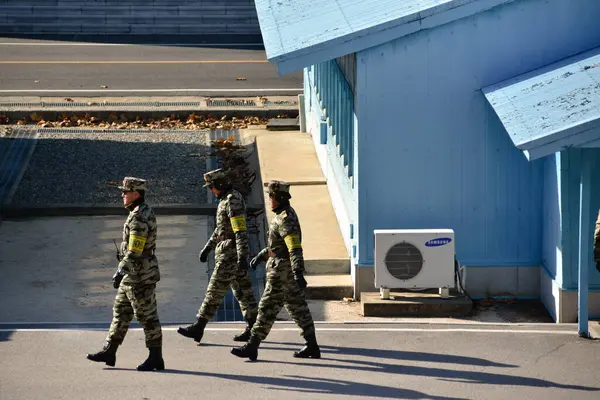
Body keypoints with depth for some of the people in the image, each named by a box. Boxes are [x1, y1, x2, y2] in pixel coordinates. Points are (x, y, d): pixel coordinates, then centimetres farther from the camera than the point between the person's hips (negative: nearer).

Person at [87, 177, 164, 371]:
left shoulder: (139, 218, -21)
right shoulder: (144, 212, 11)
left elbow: (134, 250, -27)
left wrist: (121, 271, -30)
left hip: (139, 275, -11)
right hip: (133, 275, 11)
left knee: (147, 315, -3)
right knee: (121, 311, 14)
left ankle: (156, 358, 4)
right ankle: (109, 351, 19)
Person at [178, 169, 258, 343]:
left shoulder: (233, 201, -18)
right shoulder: (226, 200, 15)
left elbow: (241, 231, -25)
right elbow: (220, 228, 26)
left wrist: (242, 258, -30)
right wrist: (207, 248, 27)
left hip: (230, 254, -10)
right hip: (230, 252, 10)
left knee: (215, 291, -6)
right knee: (243, 291, 9)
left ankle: (198, 328, -2)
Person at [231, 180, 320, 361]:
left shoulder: (286, 219, -20)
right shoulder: (285, 215, 14)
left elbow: (295, 248, -28)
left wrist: (298, 275, -34)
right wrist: (261, 256, 30)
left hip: (282, 272, -10)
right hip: (288, 271, 10)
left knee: (268, 308, -6)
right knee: (297, 307, 12)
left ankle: (252, 347, -2)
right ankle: (312, 347, 14)